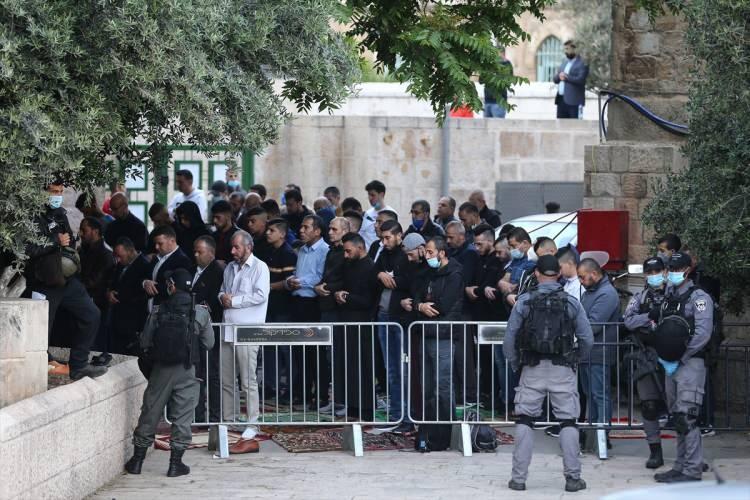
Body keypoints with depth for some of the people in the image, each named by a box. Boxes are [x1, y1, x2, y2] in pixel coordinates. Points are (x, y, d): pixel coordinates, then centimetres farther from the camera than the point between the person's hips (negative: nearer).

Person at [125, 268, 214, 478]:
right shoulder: (200, 313, -6)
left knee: (150, 413, 12)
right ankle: (175, 463, 7)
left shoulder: (158, 312, -6)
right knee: (182, 415, 7)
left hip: (160, 369, 1)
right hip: (186, 371, -1)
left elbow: (144, 342, -4)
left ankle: (137, 460, 19)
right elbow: (208, 343, -1)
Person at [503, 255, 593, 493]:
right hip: (563, 370, 0)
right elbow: (587, 339, -1)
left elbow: (509, 340, -2)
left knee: (524, 421, 8)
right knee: (568, 422, 6)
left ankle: (518, 477, 6)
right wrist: (576, 360, 14)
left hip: (532, 369, 0)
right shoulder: (571, 303, -1)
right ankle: (572, 477, 5)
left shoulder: (524, 302, -2)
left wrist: (516, 365, 11)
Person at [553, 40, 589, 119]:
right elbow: (555, 79, 17)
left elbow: (580, 80, -18)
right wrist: (559, 77, -5)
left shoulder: (582, 64, -5)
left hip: (574, 101, -8)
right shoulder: (564, 63, 21)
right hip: (561, 100, 8)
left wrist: (566, 77, -14)